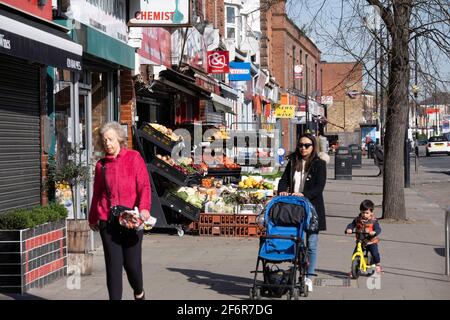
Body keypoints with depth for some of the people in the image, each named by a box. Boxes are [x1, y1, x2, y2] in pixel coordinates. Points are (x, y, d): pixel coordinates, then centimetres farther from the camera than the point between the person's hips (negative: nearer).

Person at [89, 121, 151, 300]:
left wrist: (144, 208, -20)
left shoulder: (134, 158, 3)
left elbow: (144, 185, -4)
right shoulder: (101, 165, 12)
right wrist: (92, 218, 30)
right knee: (113, 265, -3)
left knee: (132, 264, 0)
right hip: (108, 221, 2)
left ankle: (139, 292, 30)